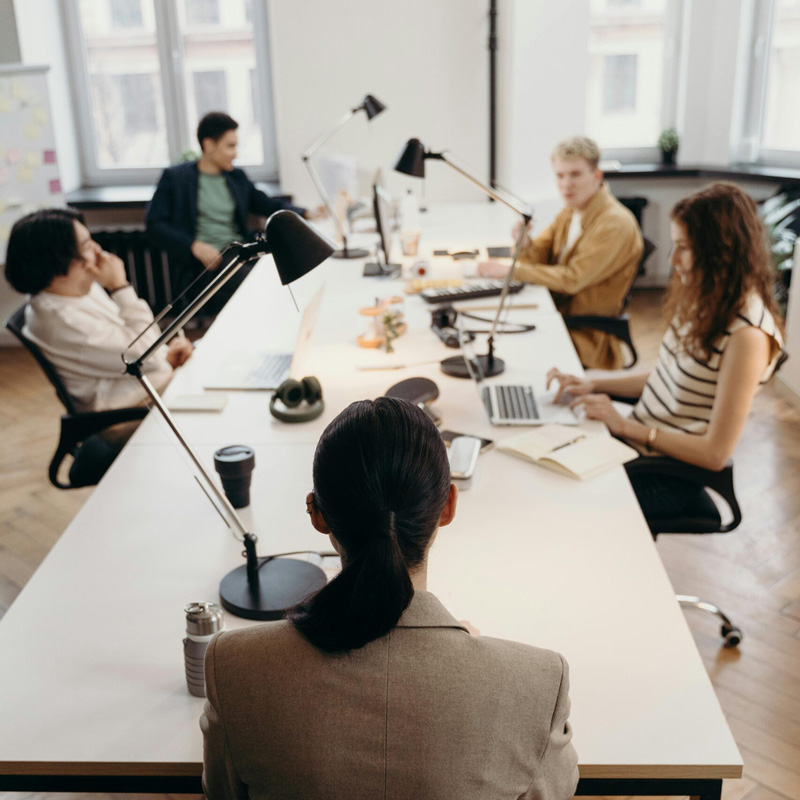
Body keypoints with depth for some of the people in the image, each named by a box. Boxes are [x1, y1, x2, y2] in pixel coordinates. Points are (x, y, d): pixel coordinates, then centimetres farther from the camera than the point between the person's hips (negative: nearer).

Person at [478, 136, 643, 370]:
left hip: (588, 336, -7)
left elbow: (572, 280, -24)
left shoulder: (615, 223, -20)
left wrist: (511, 271, -20)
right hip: (558, 315, 8)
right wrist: (526, 245, -16)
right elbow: (540, 258, 8)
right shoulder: (571, 210, 8)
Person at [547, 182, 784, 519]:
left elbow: (715, 454, -22)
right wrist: (591, 384, 2)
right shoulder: (706, 301, 3)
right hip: (636, 441, 8)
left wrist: (625, 427, -19)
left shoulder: (747, 335, -23)